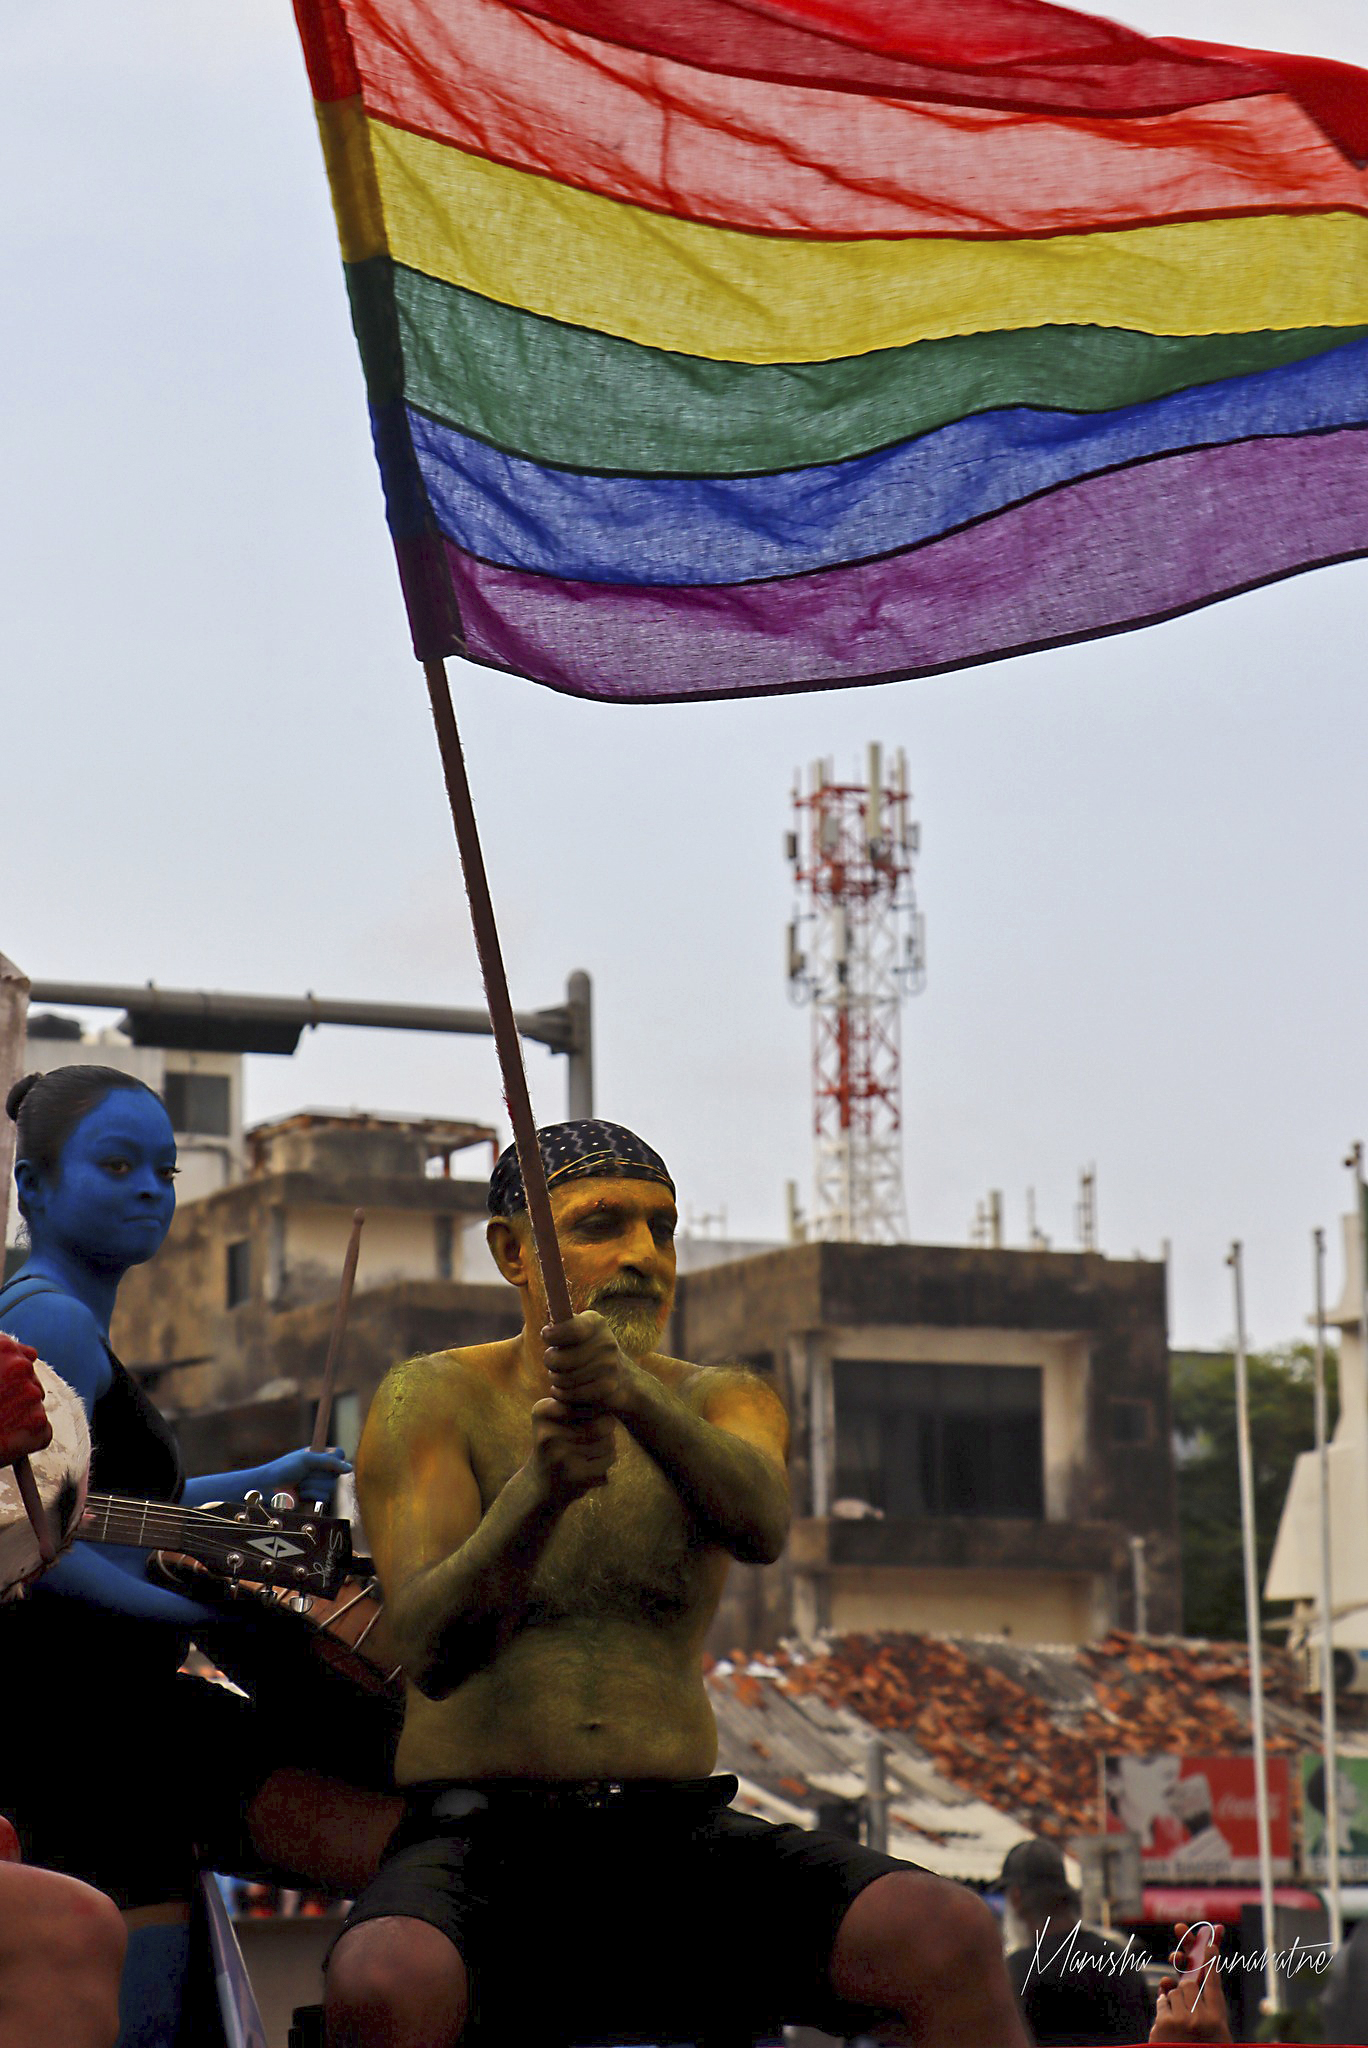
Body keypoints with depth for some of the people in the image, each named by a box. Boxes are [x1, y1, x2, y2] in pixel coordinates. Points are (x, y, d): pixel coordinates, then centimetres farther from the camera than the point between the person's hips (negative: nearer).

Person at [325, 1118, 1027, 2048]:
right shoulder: (434, 1401, 2)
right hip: (480, 1835, -3)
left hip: (681, 1838, 3)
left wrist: (634, 1396, -36)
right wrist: (539, 1490, -33)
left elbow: (760, 1525, -16)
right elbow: (433, 1653, -14)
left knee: (950, 1937, -24)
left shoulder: (725, 1404, 10)